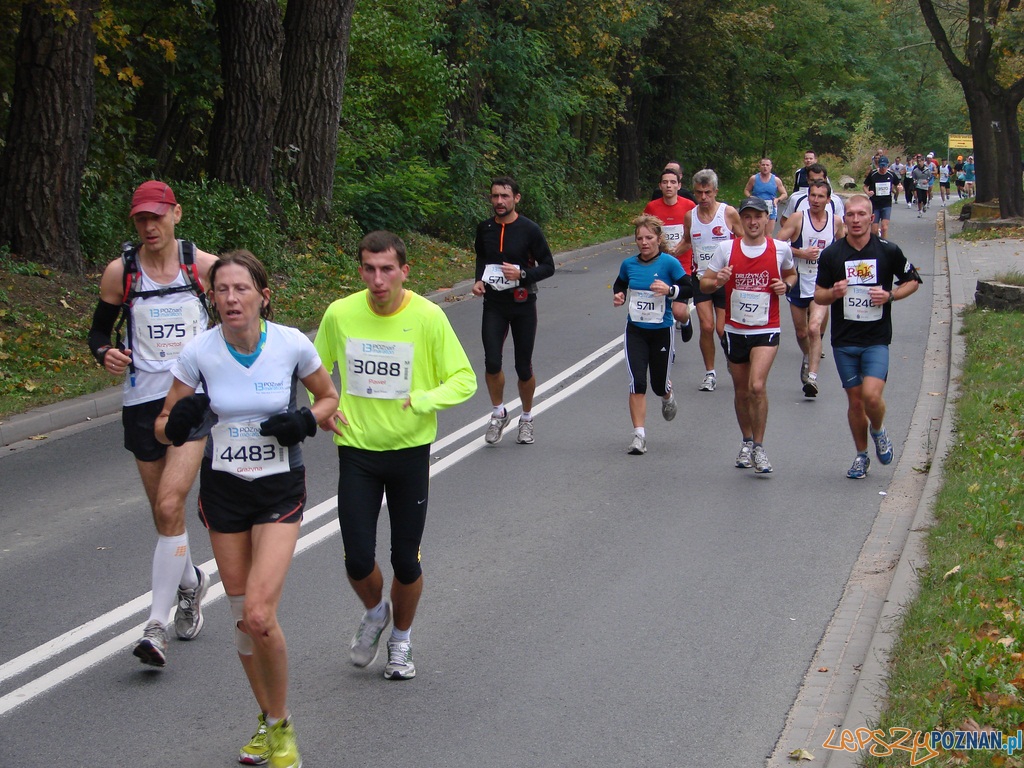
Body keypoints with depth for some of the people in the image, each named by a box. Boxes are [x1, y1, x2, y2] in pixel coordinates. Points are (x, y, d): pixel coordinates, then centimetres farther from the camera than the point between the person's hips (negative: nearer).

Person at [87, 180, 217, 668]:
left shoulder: (203, 265, -2)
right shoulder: (119, 272, 0)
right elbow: (99, 330, 10)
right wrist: (105, 354, -11)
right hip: (142, 401, 2)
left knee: (169, 506, -17)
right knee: (163, 513, 11)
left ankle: (156, 624, -13)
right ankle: (190, 583, 42)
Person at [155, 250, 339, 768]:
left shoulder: (291, 344, -13)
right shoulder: (200, 352, -10)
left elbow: (329, 397, 5)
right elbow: (164, 427, -2)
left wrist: (307, 421, -16)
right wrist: (179, 423, -25)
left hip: (280, 490, -2)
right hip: (223, 490, 3)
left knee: (259, 614, -16)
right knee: (241, 616, 11)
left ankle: (281, 725, 6)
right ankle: (267, 720, 33)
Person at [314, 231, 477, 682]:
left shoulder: (428, 317, -12)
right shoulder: (340, 314, -5)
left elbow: (464, 379, -6)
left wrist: (423, 400, -22)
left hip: (410, 450, -1)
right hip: (356, 449, 1)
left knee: (406, 560, 6)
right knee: (358, 560, -5)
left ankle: (401, 640, 32)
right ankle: (375, 613, 30)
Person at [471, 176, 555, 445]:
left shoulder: (529, 230, -8)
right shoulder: (484, 228, 3)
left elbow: (548, 266, -4)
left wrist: (522, 274, -20)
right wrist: (479, 279, 2)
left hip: (523, 304, -2)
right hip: (493, 304, 2)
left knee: (524, 368, 5)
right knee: (492, 363, -12)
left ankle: (527, 418, 27)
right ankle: (498, 413, 11)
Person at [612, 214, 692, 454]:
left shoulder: (669, 263, -11)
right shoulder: (629, 264, 0)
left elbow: (689, 289, -11)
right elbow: (620, 284, 20)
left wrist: (669, 290, -28)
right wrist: (618, 296, -1)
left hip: (661, 331, -2)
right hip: (635, 330, 2)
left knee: (659, 384, 11)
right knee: (637, 383, -12)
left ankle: (668, 397, 50)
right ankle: (639, 435, -7)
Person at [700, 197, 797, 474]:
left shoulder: (781, 249, -2)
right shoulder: (727, 249, -2)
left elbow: (791, 274, 17)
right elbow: (703, 284, 2)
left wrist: (786, 285, -6)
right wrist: (717, 282, -20)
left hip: (766, 330, -2)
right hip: (734, 329, 2)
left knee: (757, 386, -19)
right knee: (741, 391, 12)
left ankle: (759, 447, -5)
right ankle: (747, 443, 33)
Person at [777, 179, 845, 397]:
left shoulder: (836, 222, 1)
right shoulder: (798, 219, -6)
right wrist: (802, 253, -18)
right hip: (798, 283, 1)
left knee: (814, 328, -20)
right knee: (801, 332, 14)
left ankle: (812, 377, -22)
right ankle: (808, 358, 46)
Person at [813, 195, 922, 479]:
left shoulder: (888, 251, -3)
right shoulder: (831, 254, 0)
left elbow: (913, 281, 11)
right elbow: (818, 296, 7)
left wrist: (890, 296, -8)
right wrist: (834, 293, -16)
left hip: (877, 339, -2)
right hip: (844, 340, 2)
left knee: (871, 395, -16)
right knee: (855, 400, 7)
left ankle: (878, 431, 17)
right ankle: (861, 456, 26)